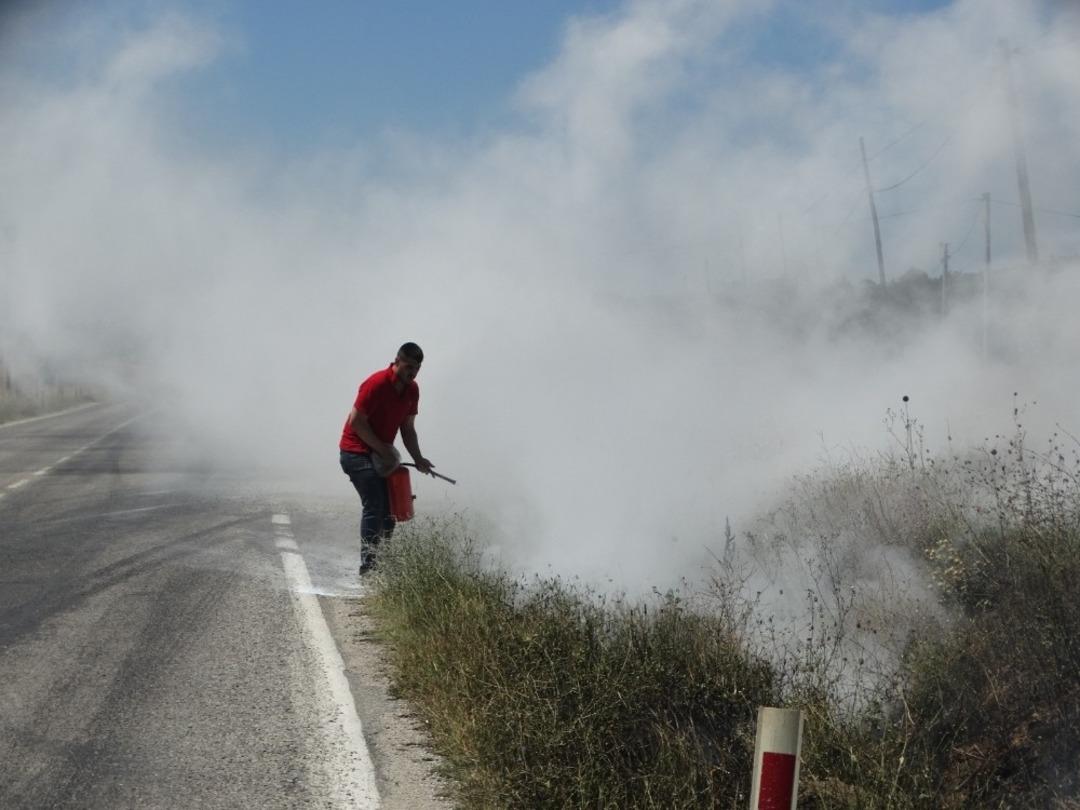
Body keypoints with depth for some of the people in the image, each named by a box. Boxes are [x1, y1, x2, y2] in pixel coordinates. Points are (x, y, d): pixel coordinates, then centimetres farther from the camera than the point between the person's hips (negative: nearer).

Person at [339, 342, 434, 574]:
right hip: (357, 452, -8)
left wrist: (418, 459, -1)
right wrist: (383, 449, -16)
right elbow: (356, 422, -18)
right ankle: (367, 564, -19)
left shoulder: (412, 390, 5)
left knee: (388, 510, 6)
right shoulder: (377, 384, -19)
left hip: (380, 455, 8)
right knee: (374, 507, -18)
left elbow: (408, 429, 12)